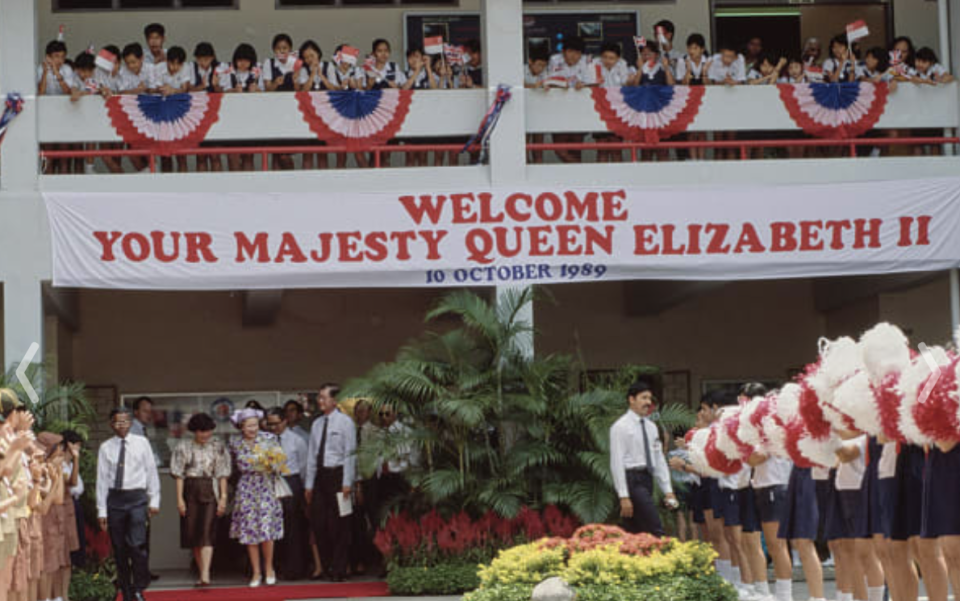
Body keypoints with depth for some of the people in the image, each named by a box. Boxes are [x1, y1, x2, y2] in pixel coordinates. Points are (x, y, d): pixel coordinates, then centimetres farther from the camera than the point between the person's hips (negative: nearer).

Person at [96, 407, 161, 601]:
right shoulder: (106, 448, 4)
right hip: (115, 499, 2)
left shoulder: (141, 443, 4)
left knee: (137, 545, -15)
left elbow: (151, 472, 8)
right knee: (119, 549, 5)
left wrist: (154, 500, 3)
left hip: (137, 497, -2)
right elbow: (102, 479, 5)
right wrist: (102, 510, 2)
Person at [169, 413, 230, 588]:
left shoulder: (218, 447, 5)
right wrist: (179, 498, -4)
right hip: (190, 491, 2)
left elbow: (222, 474, 4)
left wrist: (223, 497, -2)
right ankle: (202, 573, 13)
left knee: (206, 533, -13)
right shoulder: (184, 447, 5)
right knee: (192, 533, 3)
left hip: (210, 491, -2)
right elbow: (179, 474, 2)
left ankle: (205, 575, -24)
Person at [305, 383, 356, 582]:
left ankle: (339, 570, 3)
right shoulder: (317, 424, 14)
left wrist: (347, 483, -12)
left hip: (337, 474, -6)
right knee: (318, 523, 3)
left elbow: (350, 454, -6)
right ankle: (326, 567, 14)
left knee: (339, 525, -3)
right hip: (320, 475, 6)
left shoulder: (345, 422, -2)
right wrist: (309, 484, 12)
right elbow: (311, 455, 16)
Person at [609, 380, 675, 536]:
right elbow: (617, 463, -12)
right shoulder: (621, 427, -8)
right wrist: (624, 497, -18)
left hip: (647, 479, 8)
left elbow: (659, 459, 16)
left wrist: (668, 490, 8)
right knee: (655, 530, -15)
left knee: (634, 533, 8)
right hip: (632, 480, -8)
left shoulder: (651, 427, 15)